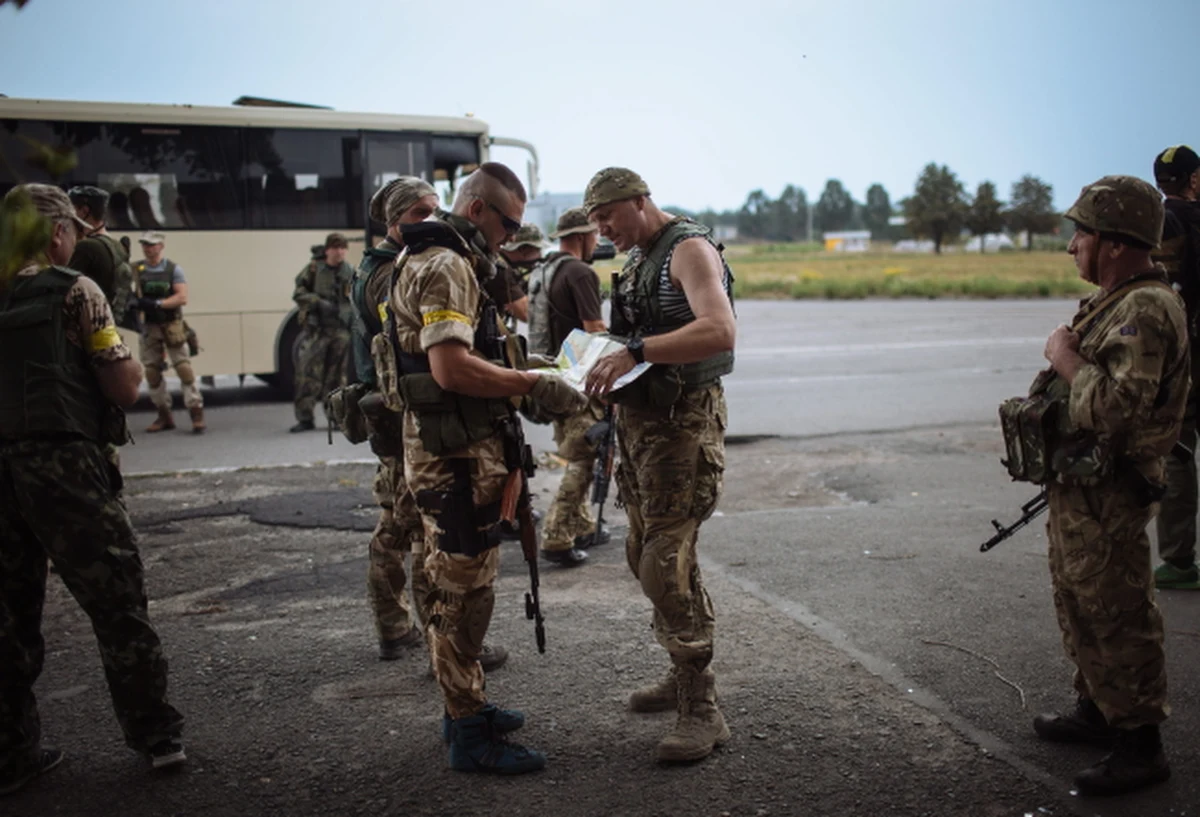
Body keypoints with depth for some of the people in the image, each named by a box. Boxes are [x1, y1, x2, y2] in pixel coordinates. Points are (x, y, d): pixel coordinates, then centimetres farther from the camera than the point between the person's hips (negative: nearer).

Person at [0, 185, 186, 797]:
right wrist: (125, 353, 12)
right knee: (117, 604, 7)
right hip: (65, 469, -5)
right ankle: (156, 735, 16)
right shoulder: (74, 292, -6)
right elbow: (125, 386, -6)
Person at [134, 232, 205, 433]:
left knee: (183, 367, -8)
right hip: (149, 326, 3)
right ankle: (164, 415, 14)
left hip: (172, 325, -3)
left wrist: (157, 303, -19)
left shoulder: (173, 269, -1)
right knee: (151, 370, 4)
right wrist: (135, 302, -22)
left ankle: (196, 411, -6)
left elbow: (182, 298, -10)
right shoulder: (137, 270, 6)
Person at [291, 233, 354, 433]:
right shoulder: (314, 268, 3)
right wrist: (318, 303, -13)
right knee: (308, 372, -6)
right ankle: (304, 418, 1)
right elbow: (299, 293, 2)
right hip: (316, 329, -1)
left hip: (341, 331, 1)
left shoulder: (351, 273, 7)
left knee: (336, 376, 5)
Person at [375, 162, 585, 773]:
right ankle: (468, 734, 7)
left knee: (456, 588, 19)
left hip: (452, 450, 11)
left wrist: (520, 376, 12)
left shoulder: (452, 263, 19)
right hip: (456, 454, -11)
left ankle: (465, 705, 32)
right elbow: (452, 369, -27)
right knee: (463, 592, -3)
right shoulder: (444, 267, -16)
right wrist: (535, 385, -22)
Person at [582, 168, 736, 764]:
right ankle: (684, 677, 30)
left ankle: (701, 711, -5)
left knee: (666, 564, -13)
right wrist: (605, 359, 8)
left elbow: (720, 331, -30)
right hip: (637, 417, 10)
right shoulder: (636, 260, 17)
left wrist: (636, 351, -37)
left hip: (682, 421, -10)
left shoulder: (689, 248, -12)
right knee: (644, 554, 15)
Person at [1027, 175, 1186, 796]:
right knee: (1079, 606, 21)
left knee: (1117, 618, -2)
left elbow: (1115, 406, -32)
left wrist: (1065, 356, -20)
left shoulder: (1146, 311, -21)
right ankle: (1096, 711, 36)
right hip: (1076, 489, 11)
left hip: (1106, 498, -11)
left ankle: (1140, 747, 9)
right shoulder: (1114, 302, 12)